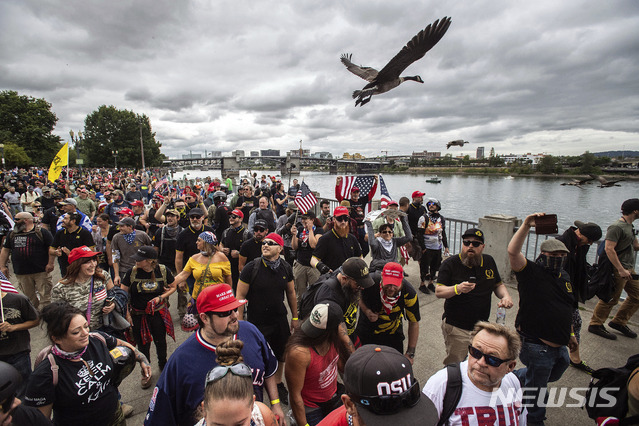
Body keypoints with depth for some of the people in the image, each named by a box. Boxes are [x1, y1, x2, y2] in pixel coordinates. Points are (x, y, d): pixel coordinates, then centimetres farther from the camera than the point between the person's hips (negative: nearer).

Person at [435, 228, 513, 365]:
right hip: (456, 328, -5)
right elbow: (438, 292, -15)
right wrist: (457, 289, -33)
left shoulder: (489, 261, 5)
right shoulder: (450, 264, -11)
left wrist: (506, 296, -5)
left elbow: (498, 284, 16)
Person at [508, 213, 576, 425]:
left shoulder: (564, 277, 7)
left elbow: (566, 309, 19)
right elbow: (513, 252, -37)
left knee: (553, 374, 30)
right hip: (537, 346, -7)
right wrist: (526, 226, -43)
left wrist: (570, 332, 23)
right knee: (536, 389, 13)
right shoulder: (531, 272, -17)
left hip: (559, 344, 7)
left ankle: (515, 378, 49)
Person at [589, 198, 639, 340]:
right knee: (611, 298, -3)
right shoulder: (617, 227, -17)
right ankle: (595, 325, 10)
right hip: (618, 269, -10)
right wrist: (621, 269, -25)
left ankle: (619, 322, 27)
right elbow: (609, 249, -24)